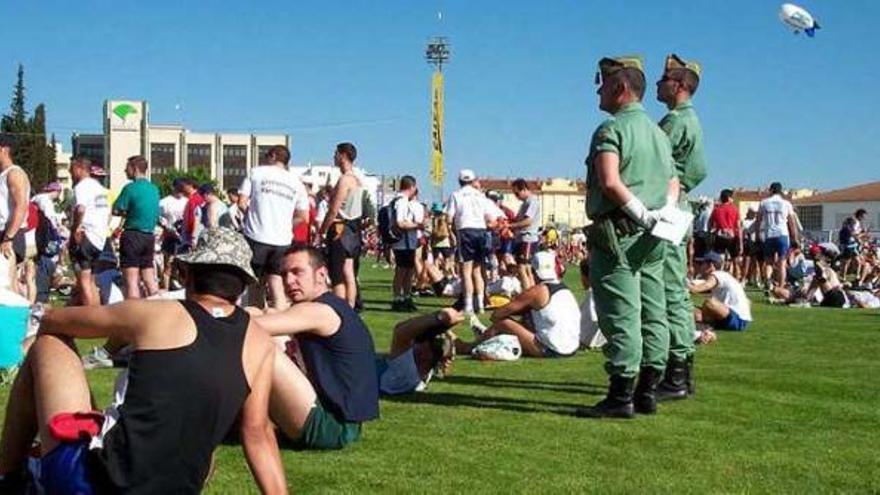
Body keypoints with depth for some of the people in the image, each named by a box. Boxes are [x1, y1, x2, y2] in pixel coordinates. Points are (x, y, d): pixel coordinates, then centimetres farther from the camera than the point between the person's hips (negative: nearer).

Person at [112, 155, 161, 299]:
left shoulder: (130, 188, -11)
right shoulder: (154, 189, 10)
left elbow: (116, 210, -10)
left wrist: (125, 212, 10)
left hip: (133, 235, -7)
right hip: (149, 236, 7)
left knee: (132, 280, -5)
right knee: (150, 279, 12)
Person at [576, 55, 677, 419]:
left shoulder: (611, 129, -8)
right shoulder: (658, 132, 20)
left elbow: (610, 182, -22)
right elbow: (673, 183, 24)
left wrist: (642, 215, -15)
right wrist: (662, 214, 8)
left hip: (618, 234, -9)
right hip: (652, 239, 9)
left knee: (620, 315, -8)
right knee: (652, 314, 8)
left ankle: (620, 397, -8)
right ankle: (647, 392, 14)